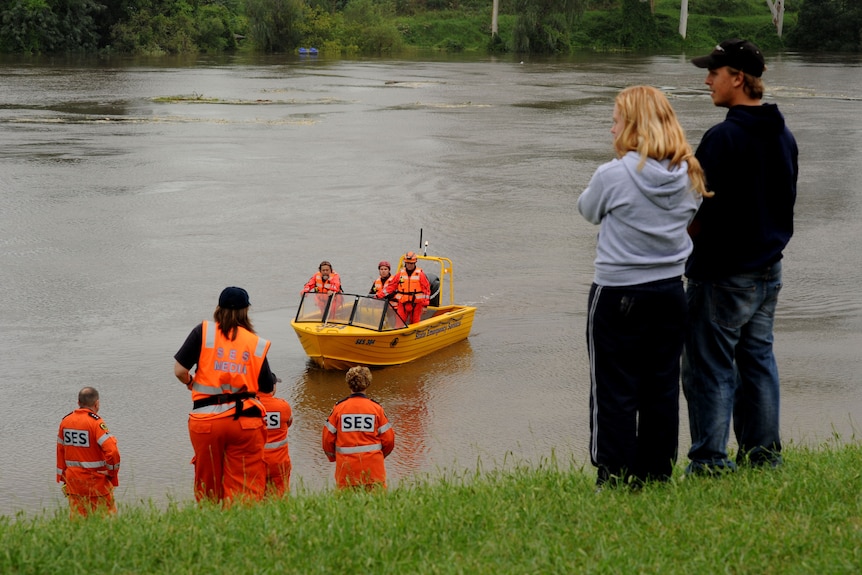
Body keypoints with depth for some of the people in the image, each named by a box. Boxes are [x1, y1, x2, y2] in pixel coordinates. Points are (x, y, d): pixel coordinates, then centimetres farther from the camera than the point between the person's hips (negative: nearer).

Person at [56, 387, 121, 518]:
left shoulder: (65, 421, 5)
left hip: (73, 482, 5)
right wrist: (113, 475, -8)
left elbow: (60, 452, 11)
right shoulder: (96, 422, -14)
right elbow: (112, 451, -23)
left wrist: (62, 480, 18)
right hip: (97, 482, -5)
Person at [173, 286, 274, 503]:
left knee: (207, 488, 13)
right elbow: (267, 386, 5)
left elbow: (179, 371, -3)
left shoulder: (204, 331, 2)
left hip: (206, 421, 0)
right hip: (245, 420, 0)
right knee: (246, 489, 2)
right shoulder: (256, 343, 5)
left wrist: (191, 383, 18)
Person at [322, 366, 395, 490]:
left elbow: (327, 438, 2)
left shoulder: (339, 408, -1)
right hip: (373, 468, 0)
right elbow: (388, 439, 1)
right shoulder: (376, 408, -1)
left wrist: (333, 457, 20)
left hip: (346, 467, 1)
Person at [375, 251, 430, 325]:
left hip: (416, 304, -2)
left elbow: (426, 289, -1)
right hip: (402, 304, 2)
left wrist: (425, 305, -5)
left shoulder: (420, 274, 0)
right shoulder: (400, 274, 7)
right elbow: (390, 286, 8)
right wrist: (379, 295, -1)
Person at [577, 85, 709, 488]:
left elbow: (588, 210, 1)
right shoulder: (689, 175, -2)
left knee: (614, 393, 4)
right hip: (670, 291, 5)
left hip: (618, 296, -5)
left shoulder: (614, 175, -16)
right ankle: (656, 475, 20)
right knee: (662, 388, 13)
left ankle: (616, 480, 6)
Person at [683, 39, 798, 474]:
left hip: (722, 274, -8)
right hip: (769, 269, 9)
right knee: (759, 360, 16)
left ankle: (710, 462, 2)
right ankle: (764, 454, 22)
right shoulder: (784, 136, 8)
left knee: (709, 367, -1)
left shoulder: (723, 137, -19)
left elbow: (703, 214, -20)